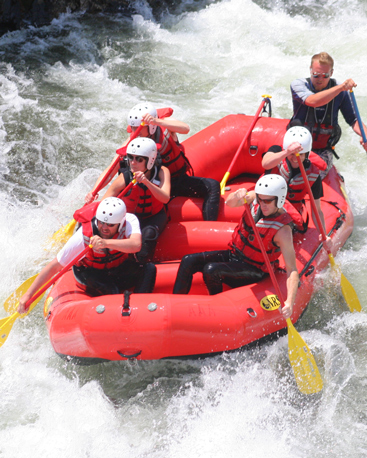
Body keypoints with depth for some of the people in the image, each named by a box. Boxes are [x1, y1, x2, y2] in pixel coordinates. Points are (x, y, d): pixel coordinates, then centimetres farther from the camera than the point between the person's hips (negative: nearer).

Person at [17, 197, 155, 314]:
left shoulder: (129, 220, -25)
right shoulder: (83, 236, -29)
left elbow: (136, 245, -46)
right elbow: (55, 266, -24)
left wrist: (106, 242, -60)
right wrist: (28, 295, -26)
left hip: (121, 270, 2)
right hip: (92, 276, -2)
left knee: (149, 269, -26)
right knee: (112, 291, -35)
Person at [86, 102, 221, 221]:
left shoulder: (165, 124, -16)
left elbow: (185, 129, -39)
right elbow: (110, 171, -17)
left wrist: (157, 121, -54)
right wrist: (93, 191, -34)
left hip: (180, 181, 0)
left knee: (212, 186, -22)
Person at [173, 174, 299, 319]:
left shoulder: (282, 230, -23)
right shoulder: (255, 197, -7)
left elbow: (292, 270, -26)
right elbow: (229, 202, -3)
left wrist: (290, 302, -39)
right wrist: (237, 195, -28)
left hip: (253, 272, -7)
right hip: (233, 254, 7)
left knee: (211, 270, -30)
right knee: (188, 261, -10)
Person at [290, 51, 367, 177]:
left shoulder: (341, 92, 0)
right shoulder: (298, 85, -7)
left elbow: (353, 120, 3)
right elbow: (312, 101, -28)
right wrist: (340, 87, -36)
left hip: (323, 151, 0)